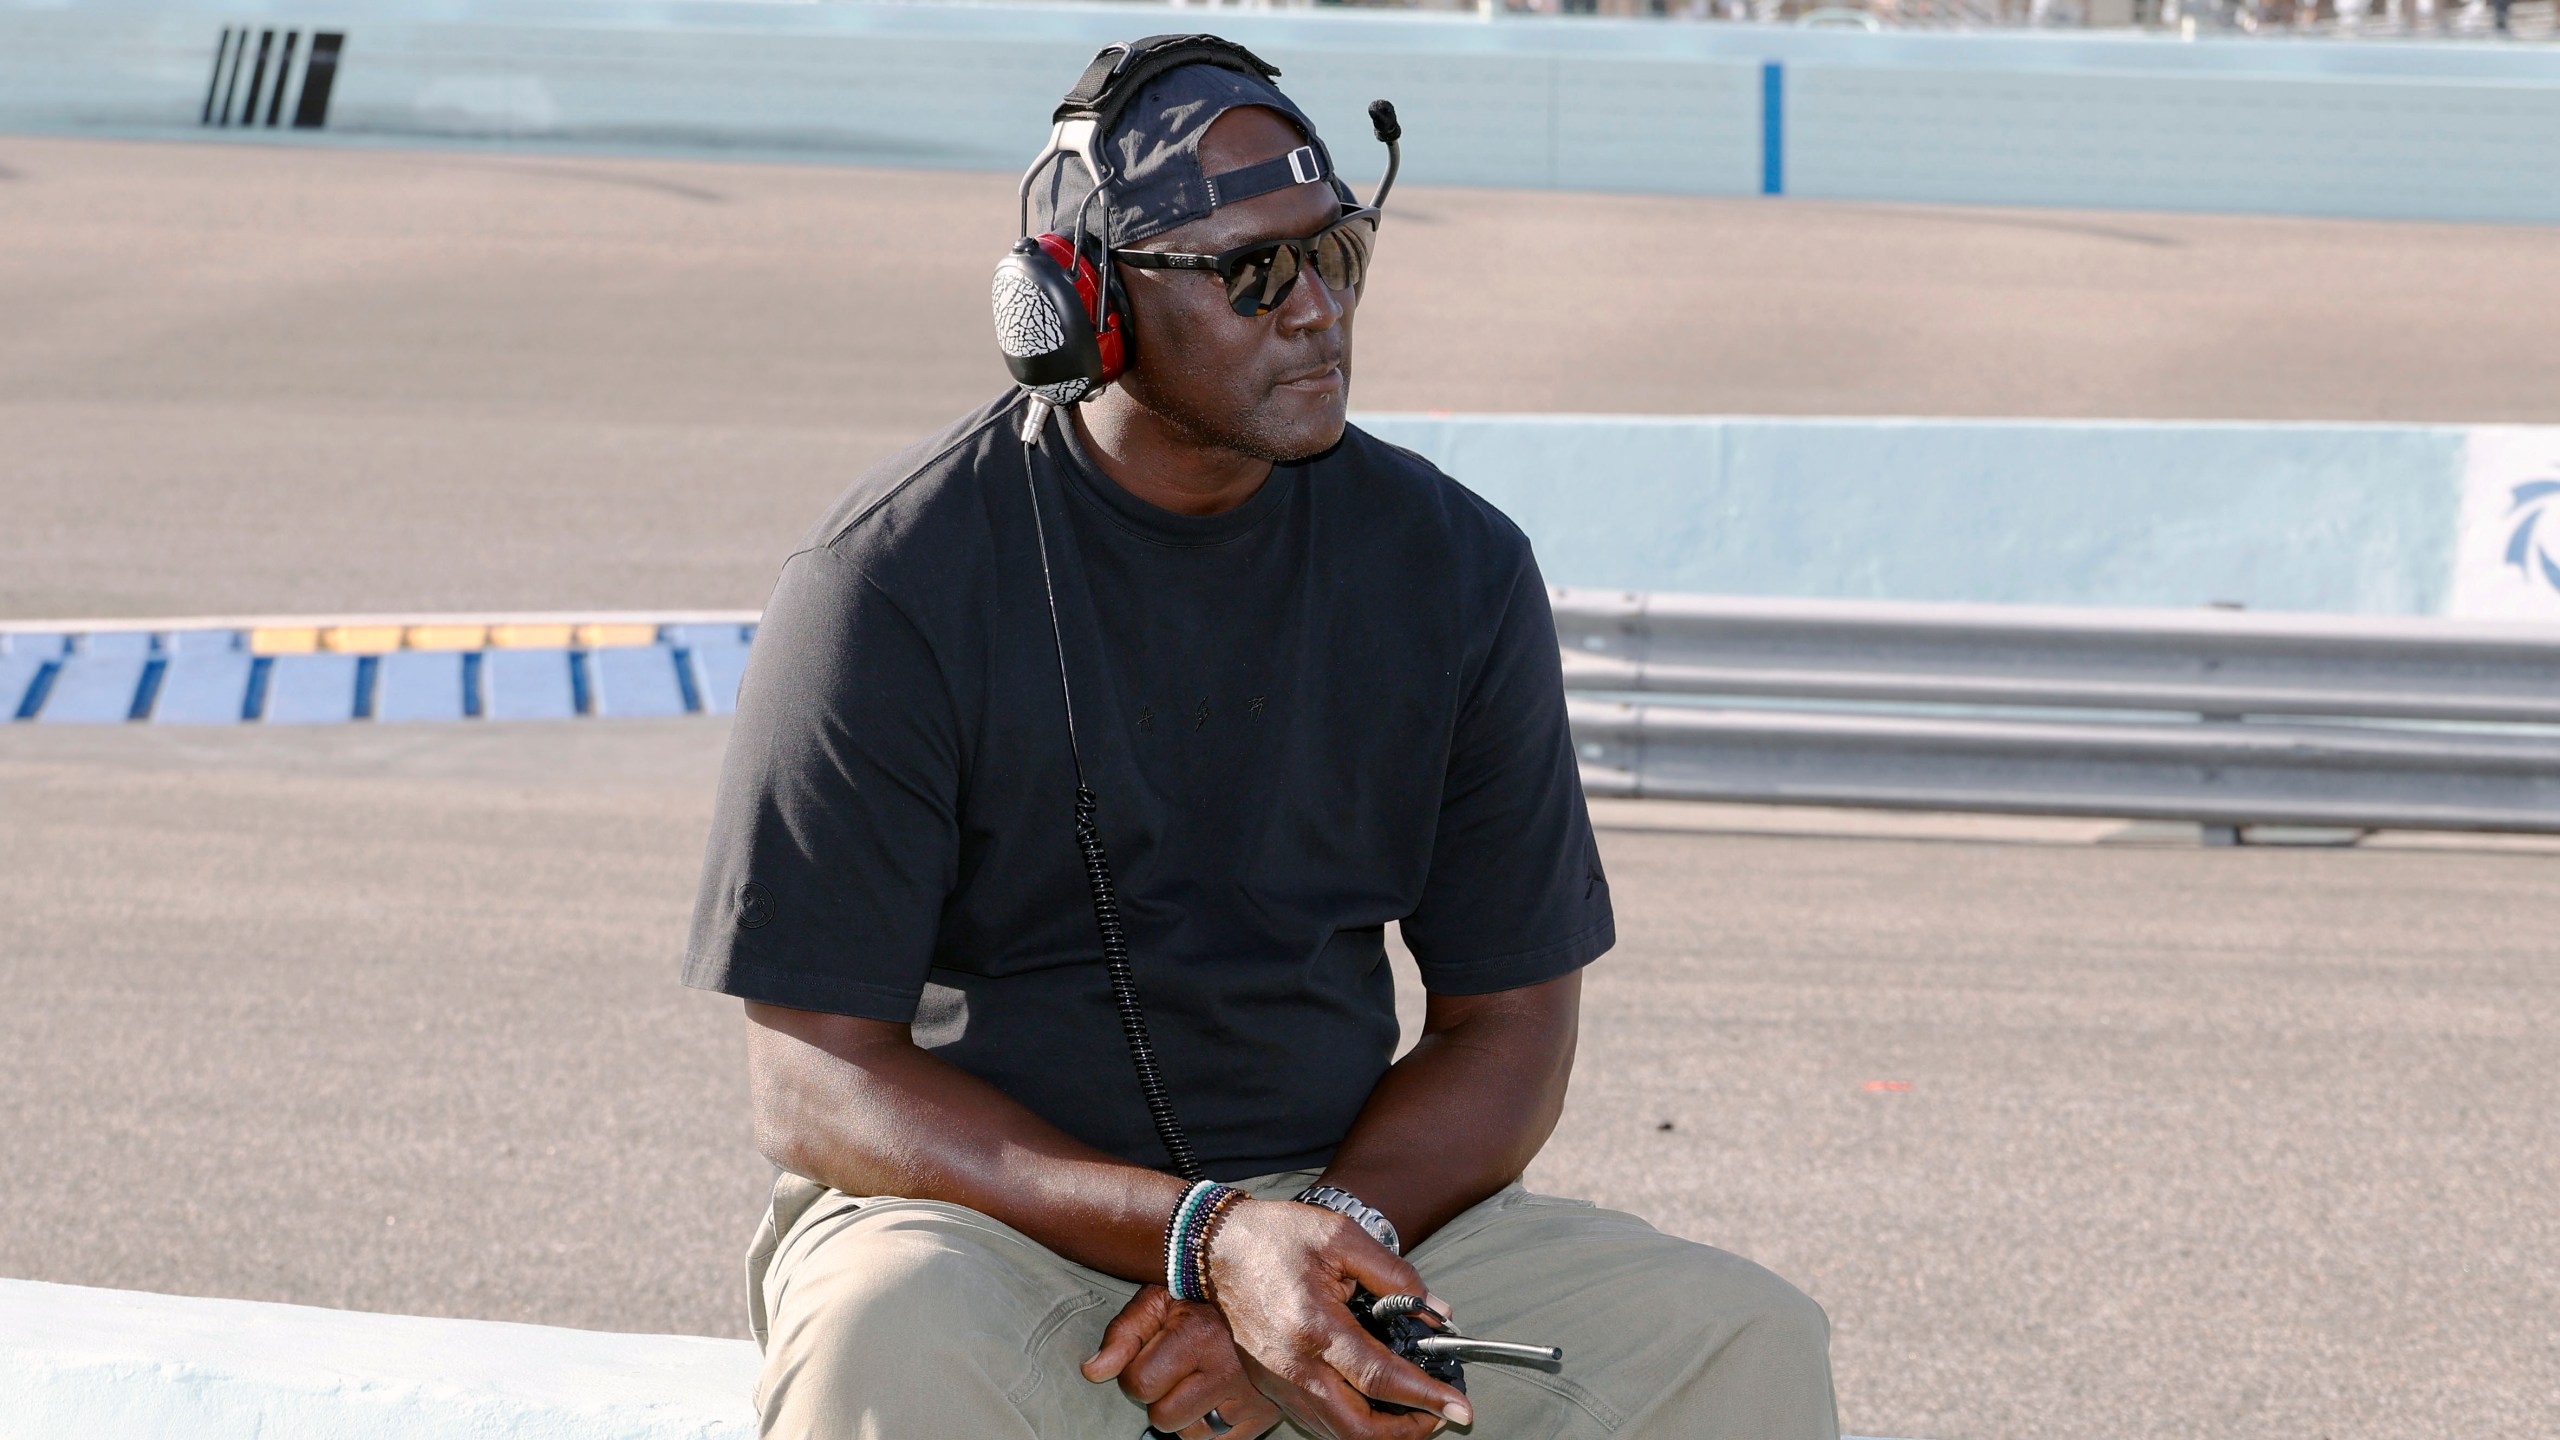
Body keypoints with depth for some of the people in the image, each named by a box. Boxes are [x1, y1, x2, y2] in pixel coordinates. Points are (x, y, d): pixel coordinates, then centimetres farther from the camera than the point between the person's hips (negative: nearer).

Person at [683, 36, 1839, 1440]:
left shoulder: (1453, 565, 2)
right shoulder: (890, 580, -11)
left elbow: (1508, 1027, 7)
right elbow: (818, 1085, -14)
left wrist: (1317, 1244, -15)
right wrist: (1210, 1239, -27)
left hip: (1353, 1192, 4)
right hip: (980, 1208, -4)